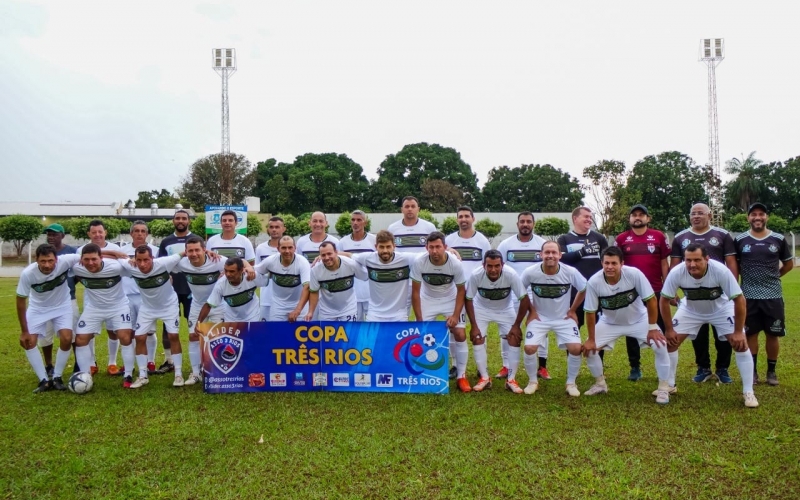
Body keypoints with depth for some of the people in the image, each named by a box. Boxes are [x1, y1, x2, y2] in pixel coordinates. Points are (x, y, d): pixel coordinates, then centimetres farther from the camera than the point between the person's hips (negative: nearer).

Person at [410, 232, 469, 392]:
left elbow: (461, 291, -12)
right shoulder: (418, 262, -27)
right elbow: (415, 292, -16)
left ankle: (461, 376, 6)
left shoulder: (456, 264, -27)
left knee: (460, 335, -10)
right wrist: (419, 320, -17)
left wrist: (456, 315, -20)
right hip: (428, 300, 1)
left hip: (451, 300, 0)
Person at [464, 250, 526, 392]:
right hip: (481, 308, 0)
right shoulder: (475, 275, -33)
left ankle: (511, 379, 5)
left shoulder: (511, 274, -34)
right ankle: (485, 378, 4)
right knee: (477, 339, -10)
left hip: (505, 309, 0)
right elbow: (468, 299, -18)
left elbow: (523, 298, -22)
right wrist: (474, 326, -16)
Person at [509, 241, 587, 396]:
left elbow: (584, 290, 1)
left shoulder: (571, 272, -20)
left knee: (575, 348, -16)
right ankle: (533, 381, 11)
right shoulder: (530, 272, -21)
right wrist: (531, 310, -1)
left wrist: (572, 310, 2)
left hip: (564, 318, 0)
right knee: (529, 348, -16)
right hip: (539, 317, 0)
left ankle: (571, 383, 10)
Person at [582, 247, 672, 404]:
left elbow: (651, 300, -19)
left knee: (661, 347, -16)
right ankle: (600, 384, 16)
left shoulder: (634, 274, -31)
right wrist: (591, 340, -11)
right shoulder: (593, 282, -28)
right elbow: (590, 313, -16)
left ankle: (663, 388, 5)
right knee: (589, 349, -9)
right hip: (610, 323, 1)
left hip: (639, 320, -1)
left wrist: (652, 328, -18)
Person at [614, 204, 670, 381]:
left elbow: (664, 263, 5)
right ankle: (635, 367, 17)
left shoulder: (659, 236, 3)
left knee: (660, 329, 6)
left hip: (656, 291, 0)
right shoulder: (621, 239, 4)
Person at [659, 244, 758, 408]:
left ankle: (748, 392, 2)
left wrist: (738, 332, -24)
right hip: (691, 310, 2)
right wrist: (669, 329, -15)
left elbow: (740, 300, -27)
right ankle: (670, 385, 14)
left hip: (722, 309, -1)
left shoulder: (721, 271, -37)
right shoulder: (676, 273, -33)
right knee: (670, 342, -5)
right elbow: (664, 300, -18)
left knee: (741, 344, -13)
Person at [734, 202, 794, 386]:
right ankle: (752, 370, 17)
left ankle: (772, 371, 21)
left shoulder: (779, 239, 2)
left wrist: (773, 276, 8)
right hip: (749, 296, -1)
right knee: (751, 334, 6)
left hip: (773, 295, 1)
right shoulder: (740, 240, 0)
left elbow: (789, 263, 14)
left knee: (772, 334, 7)